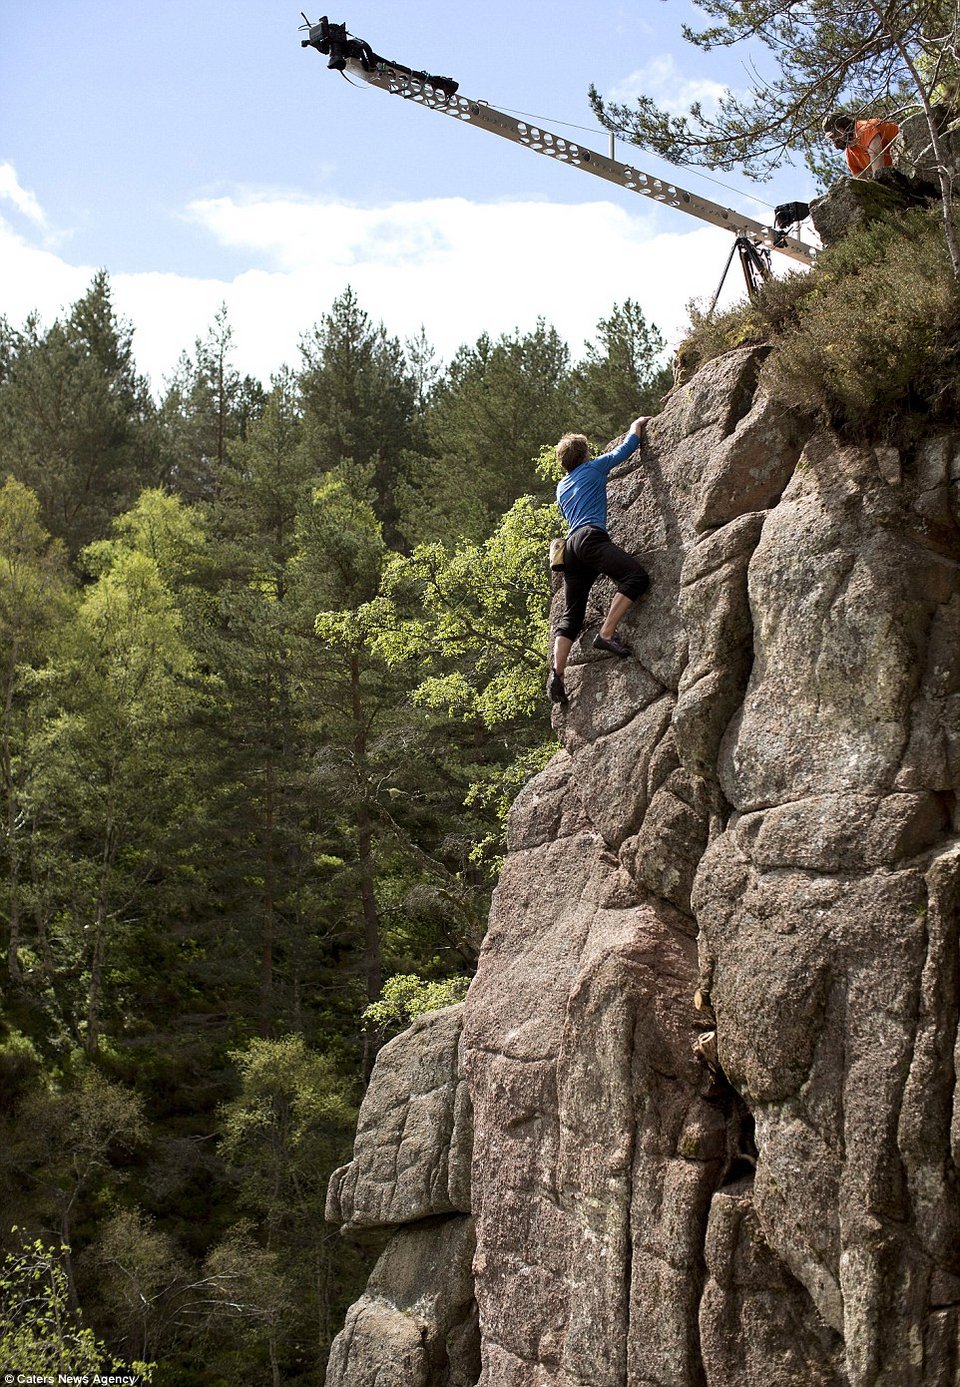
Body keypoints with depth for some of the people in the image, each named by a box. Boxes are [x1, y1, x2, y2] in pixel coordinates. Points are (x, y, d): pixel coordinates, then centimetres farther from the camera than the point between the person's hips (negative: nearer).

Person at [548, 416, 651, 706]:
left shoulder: (561, 487, 31)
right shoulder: (593, 467, 15)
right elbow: (625, 449, 21)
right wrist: (637, 426, 38)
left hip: (571, 546, 7)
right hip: (591, 537, -7)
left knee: (571, 617, 1)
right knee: (636, 575, -19)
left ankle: (556, 673, -17)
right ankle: (607, 634, -31)